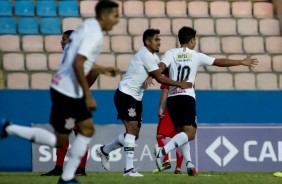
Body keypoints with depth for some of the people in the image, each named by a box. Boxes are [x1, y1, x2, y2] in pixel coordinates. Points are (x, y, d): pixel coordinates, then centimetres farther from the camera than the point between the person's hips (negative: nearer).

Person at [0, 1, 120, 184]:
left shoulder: (87, 27, 12)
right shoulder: (95, 34, -18)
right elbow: (77, 64, -27)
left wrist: (102, 69, 29)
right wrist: (88, 95, -24)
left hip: (69, 90, 10)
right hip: (67, 92, -10)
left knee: (87, 130, 12)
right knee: (59, 141, 1)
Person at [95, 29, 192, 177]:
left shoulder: (153, 57, 15)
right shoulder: (146, 55, -17)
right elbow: (159, 78, -18)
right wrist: (179, 84, -15)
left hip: (136, 98, 10)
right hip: (125, 94, -10)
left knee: (134, 134, 11)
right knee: (132, 128, -18)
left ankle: (104, 151, 29)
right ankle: (129, 169, -21)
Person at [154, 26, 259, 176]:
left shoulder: (171, 54, 9)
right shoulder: (196, 56, 7)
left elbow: (161, 67, -11)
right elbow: (220, 62, 12)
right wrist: (241, 62, 22)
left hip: (172, 98, 4)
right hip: (187, 97, -4)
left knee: (181, 131, 15)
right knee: (189, 133, -8)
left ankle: (189, 163, -2)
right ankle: (162, 151, -30)